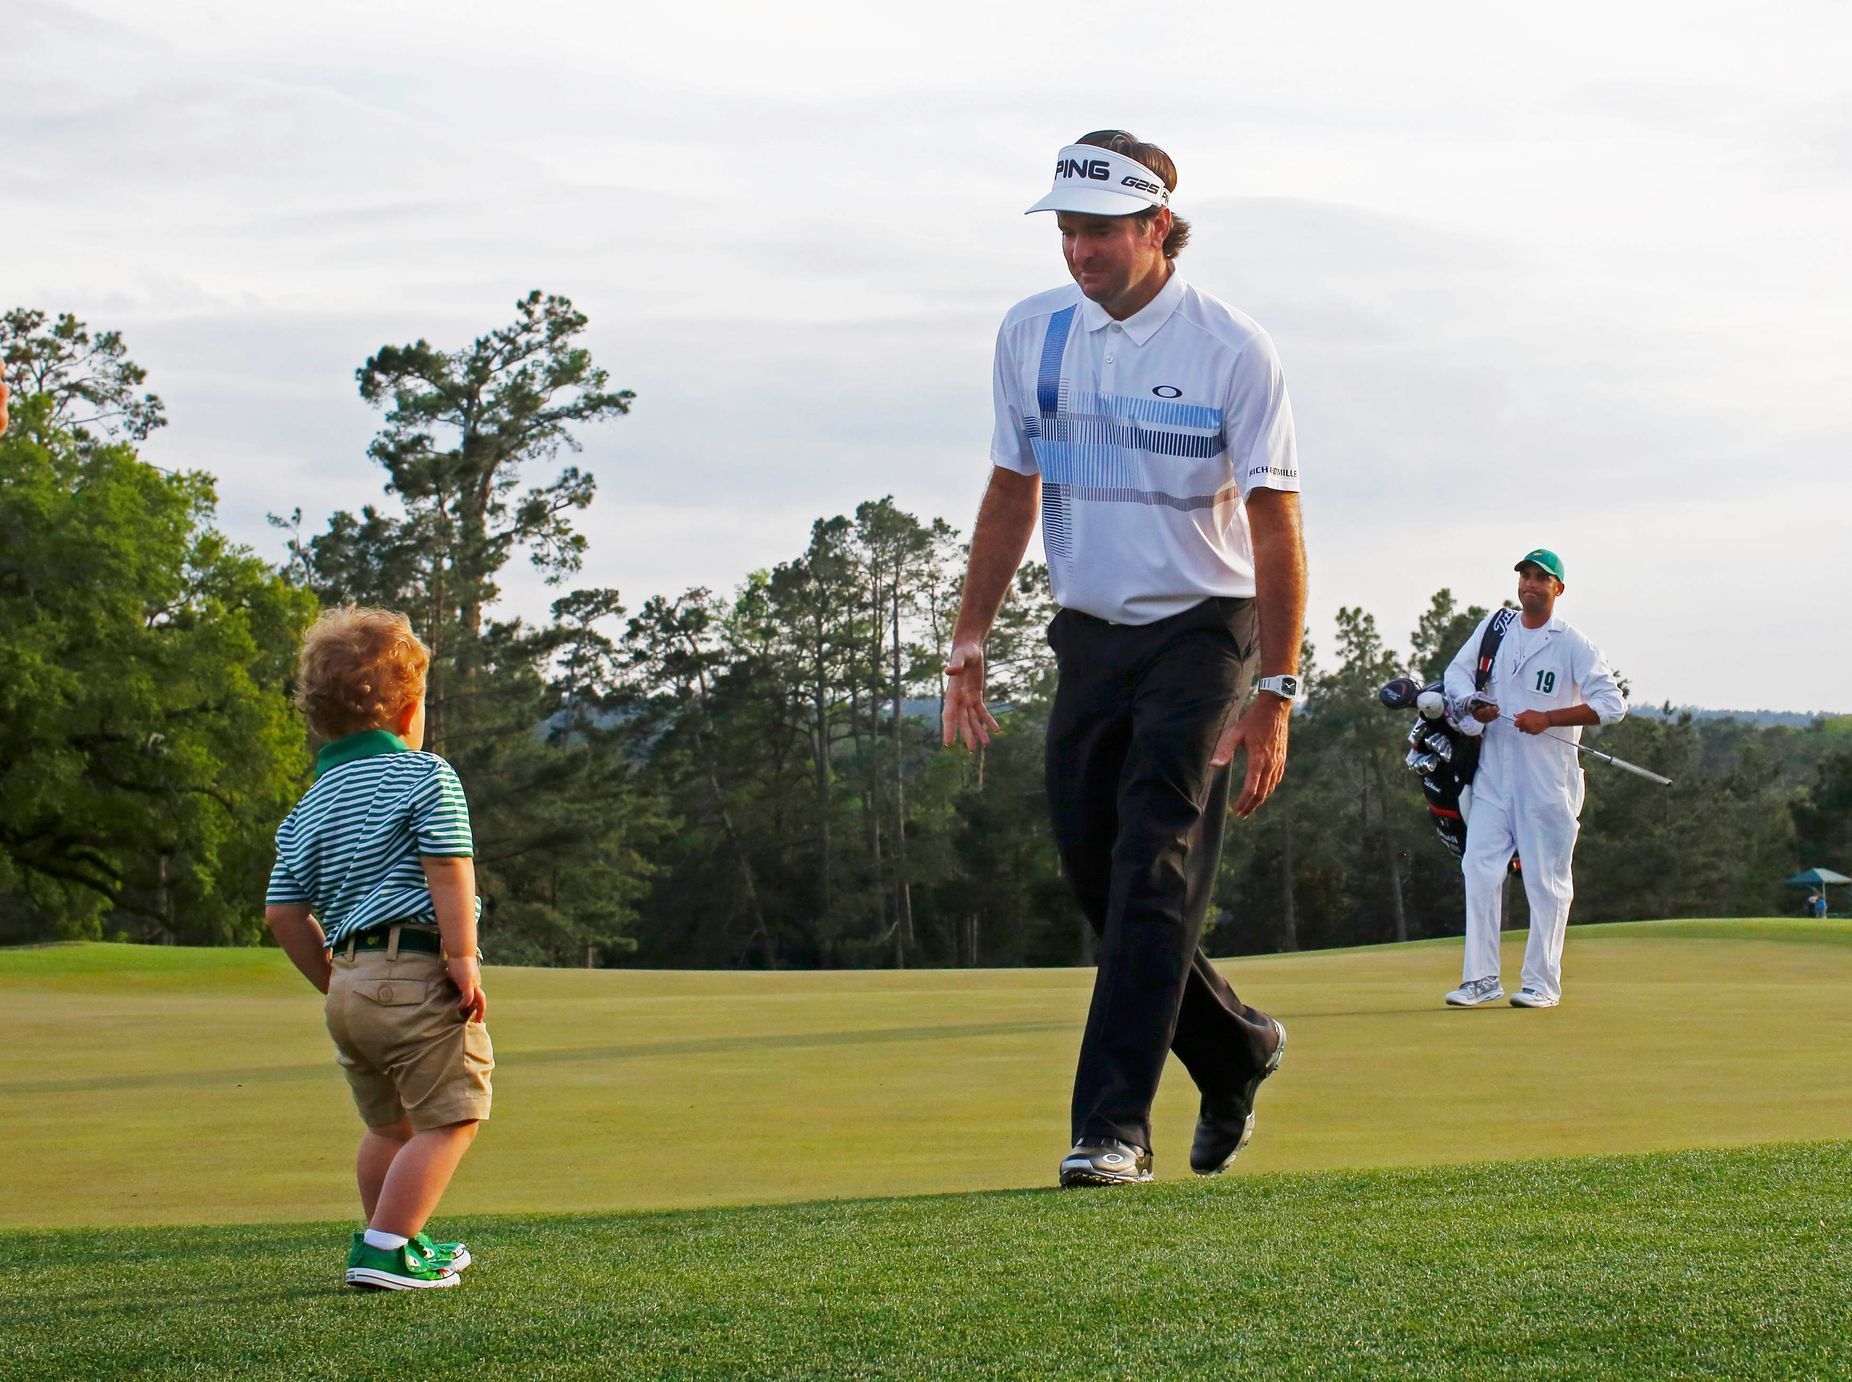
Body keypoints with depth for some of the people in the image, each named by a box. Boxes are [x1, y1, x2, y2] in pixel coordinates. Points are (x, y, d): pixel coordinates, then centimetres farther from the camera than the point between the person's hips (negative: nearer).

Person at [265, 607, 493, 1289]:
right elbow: (450, 870, -15)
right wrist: (462, 959, -13)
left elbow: (283, 910, 12)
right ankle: (385, 1250, -10)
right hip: (418, 973, -8)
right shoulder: (425, 776, -3)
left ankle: (399, 1242, 32)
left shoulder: (309, 808, 16)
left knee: (389, 1125, 21)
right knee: (449, 1118, -2)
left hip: (348, 980, 8)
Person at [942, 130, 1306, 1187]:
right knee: (1094, 870, 5)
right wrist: (970, 649, 8)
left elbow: (1276, 528, -12)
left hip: (1199, 633, -5)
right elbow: (1012, 496, 13)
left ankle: (1115, 1125, -15)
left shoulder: (1233, 350, -12)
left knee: (1154, 873, -15)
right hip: (1088, 635, 5)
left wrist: (1275, 695, -18)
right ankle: (1236, 1051, 27)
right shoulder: (1032, 334, 3)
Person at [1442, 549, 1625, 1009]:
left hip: (1548, 777, -4)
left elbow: (1612, 704, -11)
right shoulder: (1494, 626, 10)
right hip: (1493, 775, 4)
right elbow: (1456, 673, 15)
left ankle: (1542, 983, 5)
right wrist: (1472, 704, -7)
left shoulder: (1573, 644, -4)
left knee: (1546, 881, -1)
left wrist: (1548, 719, -19)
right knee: (1479, 869, -3)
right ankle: (1481, 979, 1)